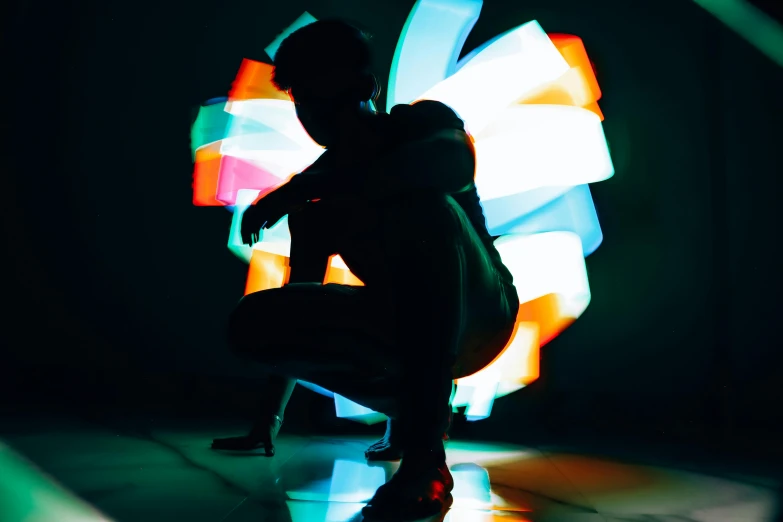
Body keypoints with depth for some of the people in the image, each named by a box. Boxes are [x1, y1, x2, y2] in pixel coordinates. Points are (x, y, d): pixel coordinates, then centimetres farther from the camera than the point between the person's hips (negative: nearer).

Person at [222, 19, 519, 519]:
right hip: (404, 330, 5)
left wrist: (296, 191, -34)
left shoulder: (424, 122, -8)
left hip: (476, 318, -4)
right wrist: (271, 417, 3)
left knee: (426, 204, -33)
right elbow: (301, 290, 6)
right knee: (253, 322, -12)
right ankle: (412, 406, 3)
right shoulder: (320, 185, 4)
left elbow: (458, 162, -34)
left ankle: (425, 452, -34)